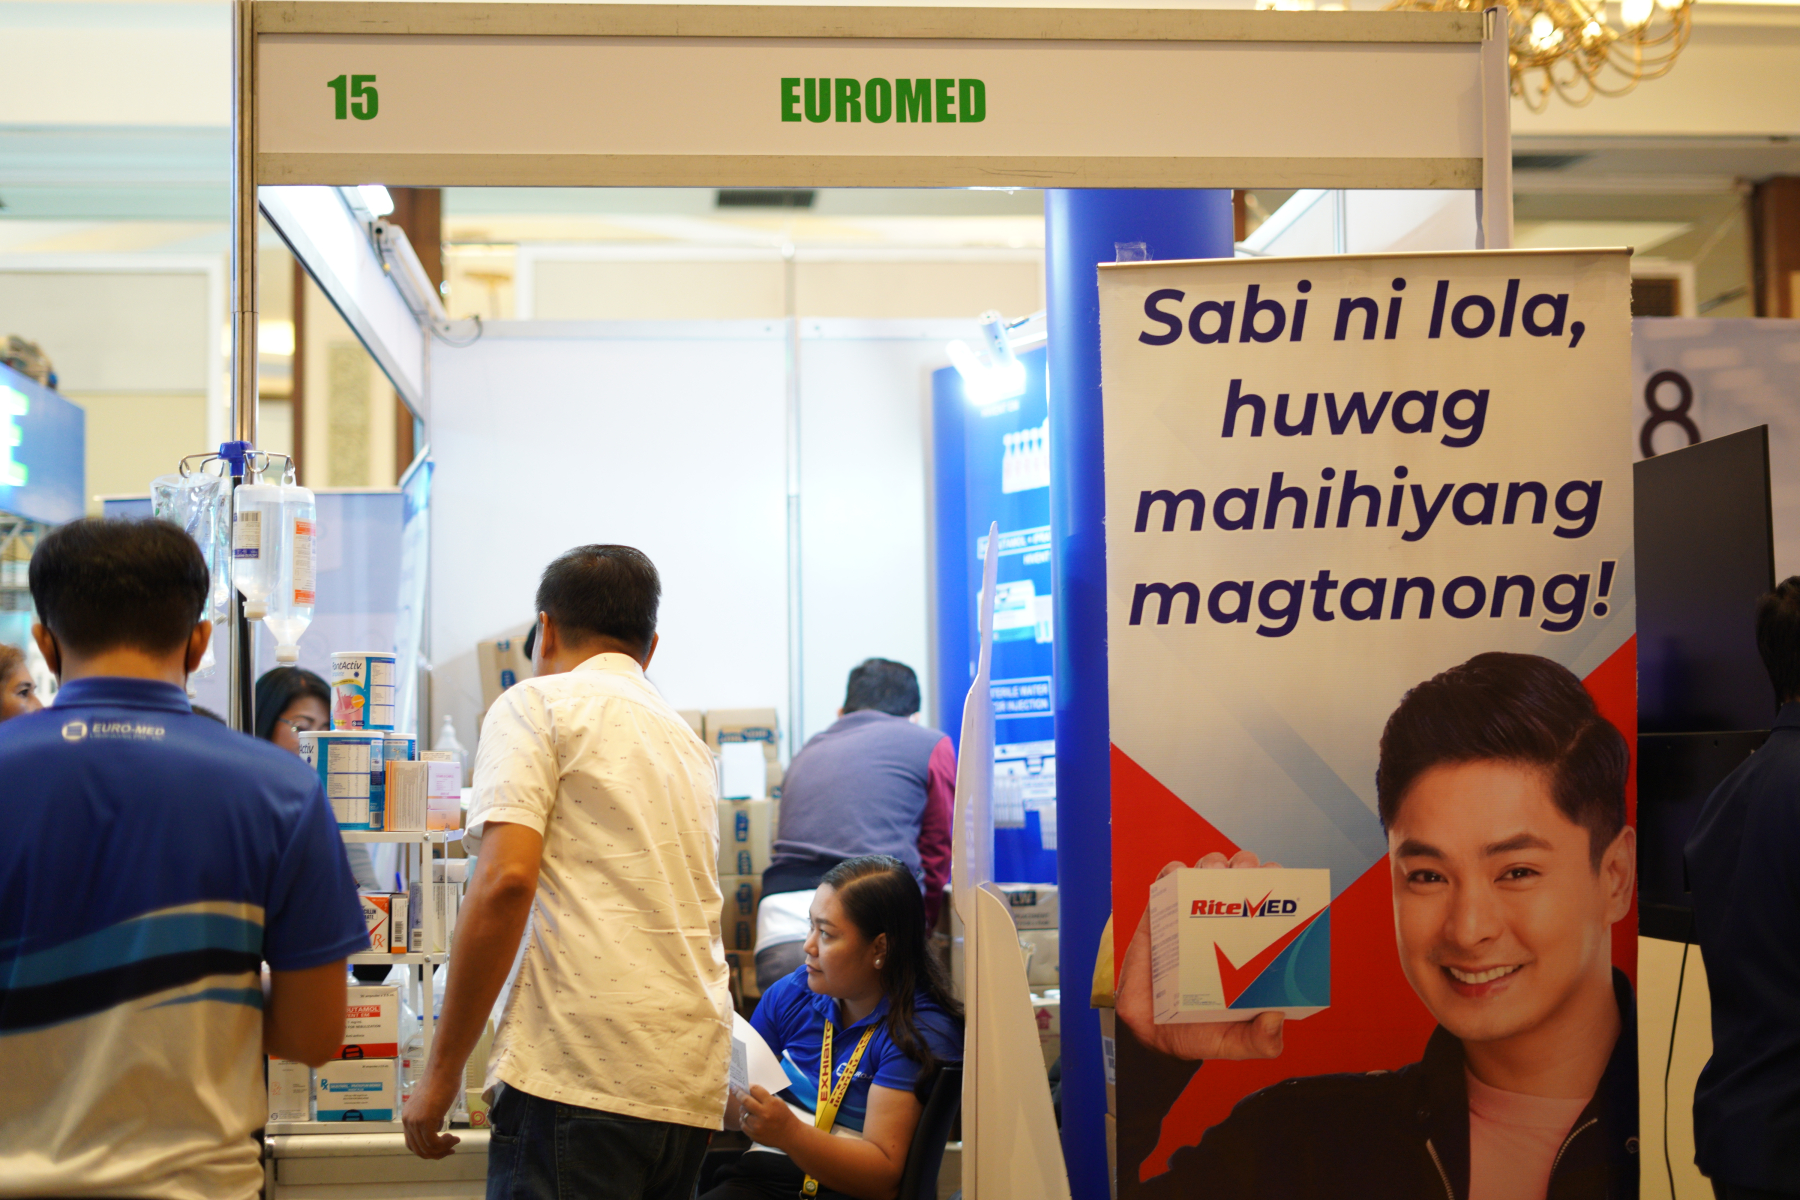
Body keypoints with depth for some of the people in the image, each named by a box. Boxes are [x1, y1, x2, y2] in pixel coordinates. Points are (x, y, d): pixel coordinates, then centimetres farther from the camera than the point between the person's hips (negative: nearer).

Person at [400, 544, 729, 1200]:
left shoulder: (537, 704, 2)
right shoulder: (688, 742, 23)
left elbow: (505, 882, -11)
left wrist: (442, 1070, -7)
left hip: (583, 1072, -7)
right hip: (695, 1080, 7)